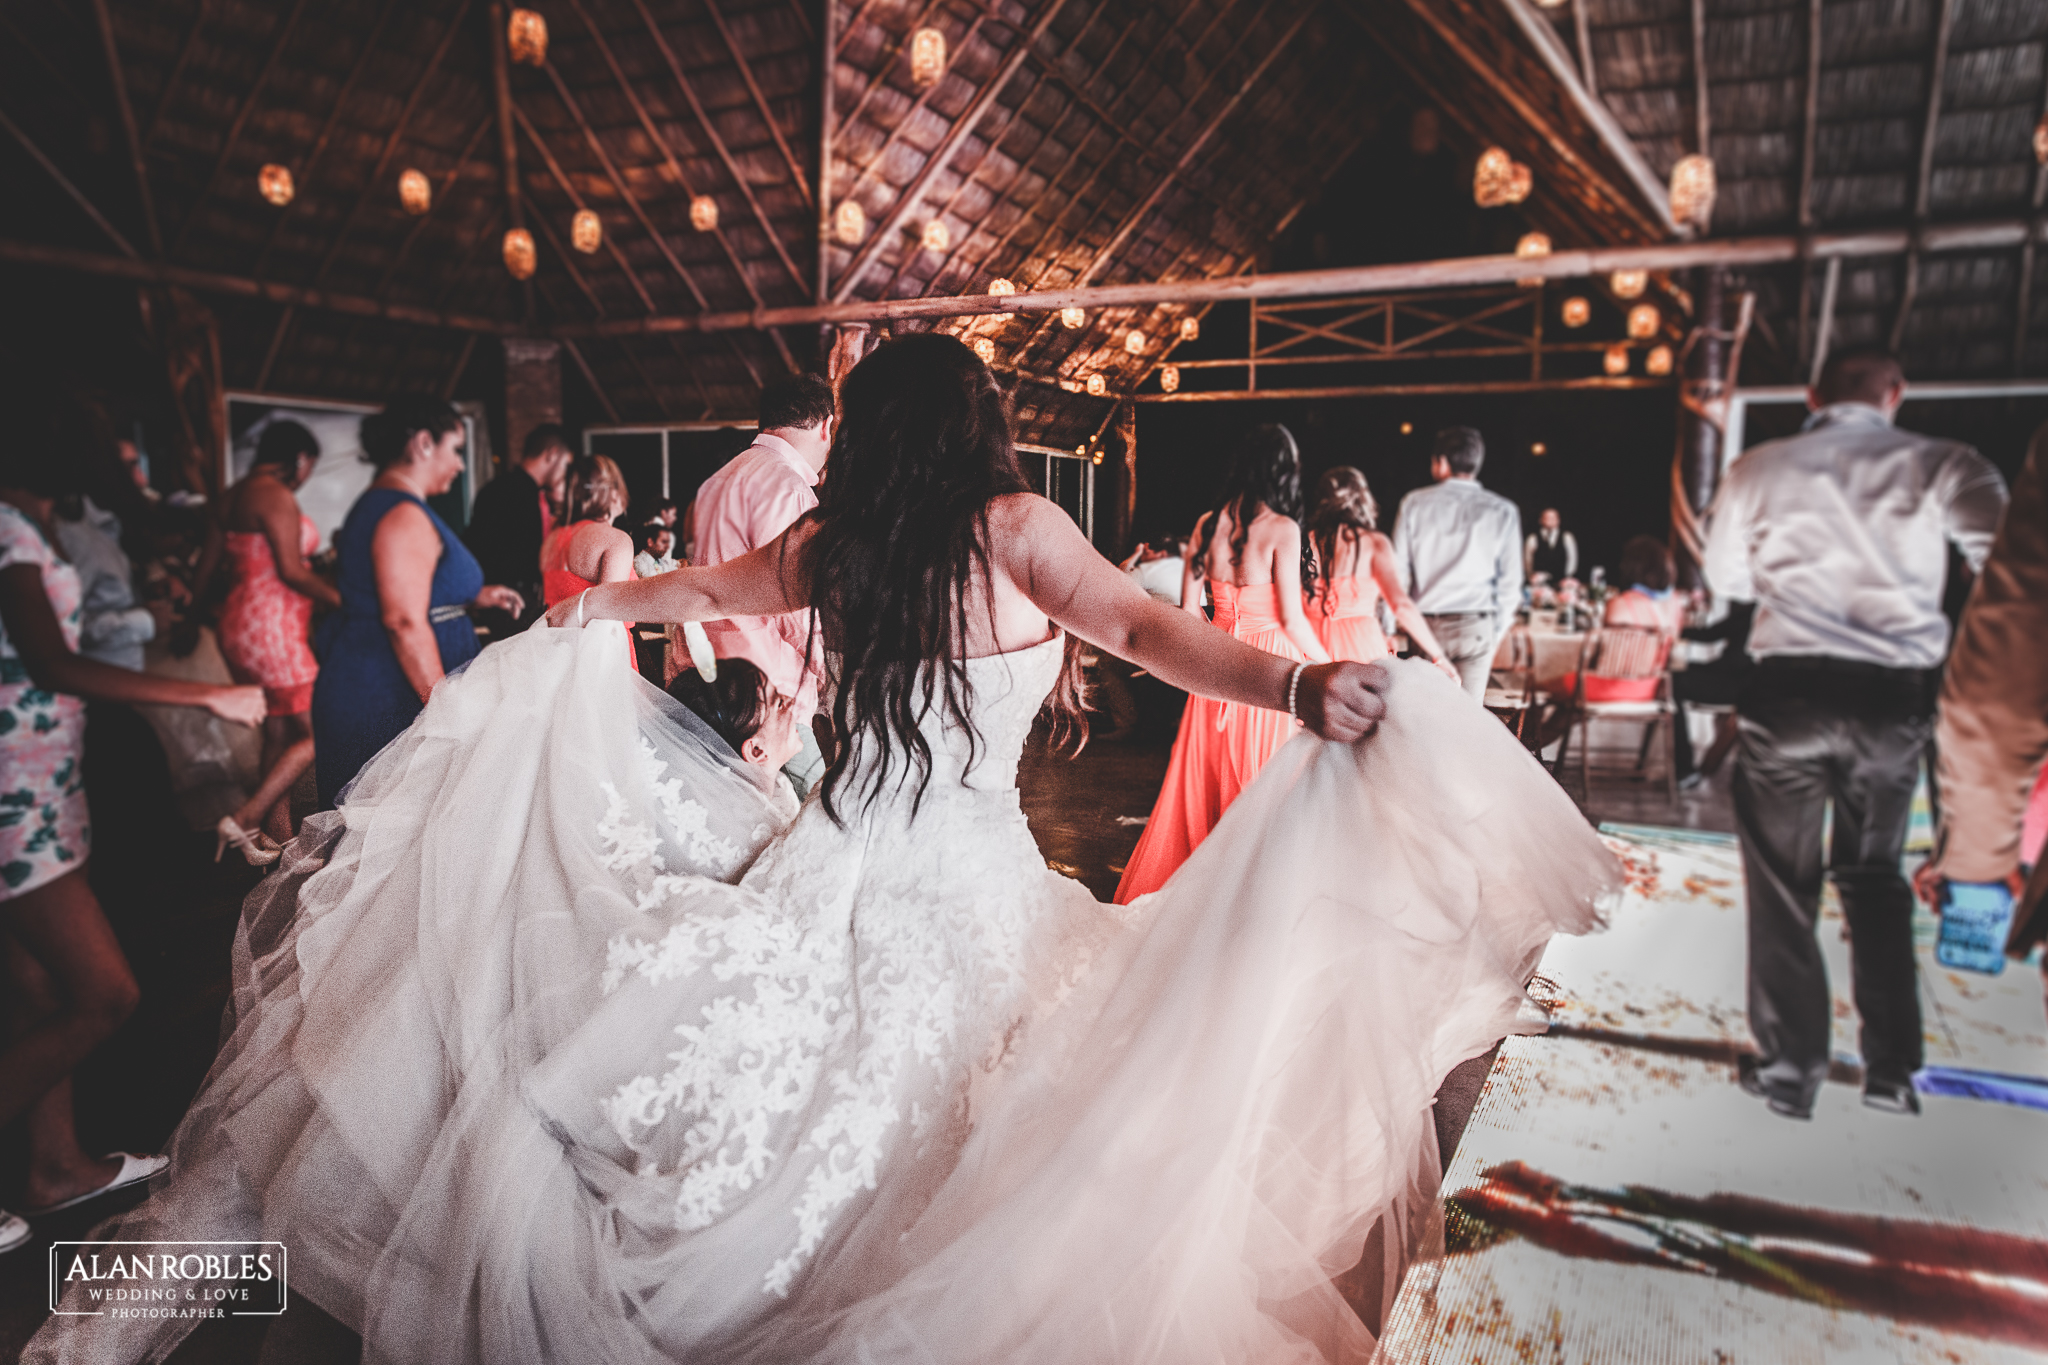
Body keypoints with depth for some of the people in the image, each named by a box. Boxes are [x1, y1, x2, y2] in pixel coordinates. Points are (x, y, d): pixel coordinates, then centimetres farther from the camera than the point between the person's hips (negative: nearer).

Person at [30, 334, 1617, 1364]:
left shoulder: (834, 542, 6)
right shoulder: (1014, 525, -6)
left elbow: (692, 589, 23)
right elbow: (1144, 627, -22)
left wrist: (573, 613, 41)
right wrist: (1297, 687, -28)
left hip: (832, 875, 5)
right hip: (961, 890, -4)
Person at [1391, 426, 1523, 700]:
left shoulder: (1414, 503, 2)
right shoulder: (1501, 511, 2)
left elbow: (1398, 571, 2)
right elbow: (1510, 582, 0)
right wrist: (1496, 634, 10)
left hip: (1425, 626, 1)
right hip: (1475, 626, -1)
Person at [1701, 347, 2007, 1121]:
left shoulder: (1759, 469, 2)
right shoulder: (1942, 465, -1)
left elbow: (1725, 578, 13)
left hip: (1788, 692, -1)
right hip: (1895, 698, 2)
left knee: (1783, 886, 9)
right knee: (1874, 879, 19)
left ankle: (1789, 1070, 15)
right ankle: (1892, 1070, 24)